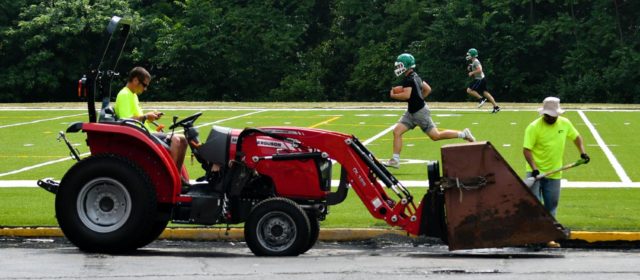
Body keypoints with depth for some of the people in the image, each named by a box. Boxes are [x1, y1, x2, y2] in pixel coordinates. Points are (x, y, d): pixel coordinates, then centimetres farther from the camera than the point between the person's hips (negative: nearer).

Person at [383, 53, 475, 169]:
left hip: (420, 112, -10)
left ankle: (463, 134, 12)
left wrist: (393, 95, -14)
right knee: (397, 131, 1)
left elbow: (406, 95, -30)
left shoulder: (408, 79, -20)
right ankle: (395, 160, 1)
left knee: (435, 136, 0)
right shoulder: (415, 76, 9)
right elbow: (428, 89, 17)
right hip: (411, 112, 10)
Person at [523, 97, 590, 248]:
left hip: (554, 173, 4)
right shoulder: (534, 127, -13)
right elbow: (526, 149, -17)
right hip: (535, 172, -4)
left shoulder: (565, 123, 2)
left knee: (551, 207, 10)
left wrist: (582, 152, 4)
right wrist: (534, 168, -27)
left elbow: (576, 137, 19)